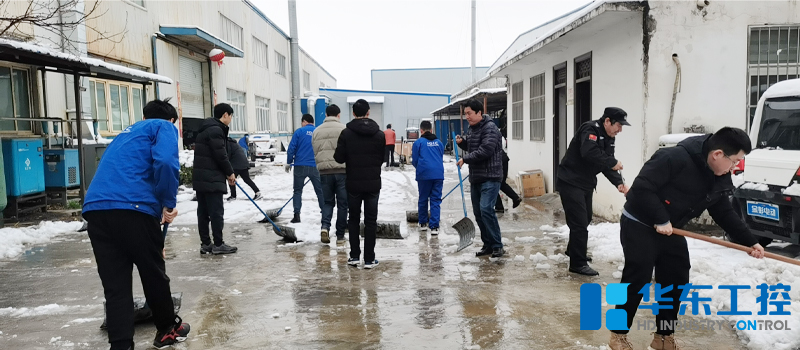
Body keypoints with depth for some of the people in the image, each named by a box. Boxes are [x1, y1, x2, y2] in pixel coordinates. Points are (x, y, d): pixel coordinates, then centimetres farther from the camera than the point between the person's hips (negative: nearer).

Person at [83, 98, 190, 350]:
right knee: (154, 274, 13)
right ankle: (167, 329, 31)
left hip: (95, 209, 7)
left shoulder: (128, 133, 35)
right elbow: (165, 163, -14)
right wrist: (169, 204, -1)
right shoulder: (164, 127, 11)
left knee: (115, 286, 9)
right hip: (132, 207, -6)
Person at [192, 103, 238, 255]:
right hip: (211, 178, -10)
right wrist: (230, 172, -3)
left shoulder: (207, 129, 19)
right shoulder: (216, 130, -13)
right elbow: (220, 155, -17)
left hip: (201, 177, 10)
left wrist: (227, 173, 18)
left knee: (203, 211, 10)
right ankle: (218, 244, 1)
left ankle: (205, 244, 15)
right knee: (216, 211, -4)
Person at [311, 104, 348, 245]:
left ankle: (325, 226, -9)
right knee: (342, 204, 6)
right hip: (342, 170, -3)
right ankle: (340, 236, 11)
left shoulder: (317, 131, 9)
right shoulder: (344, 129, -4)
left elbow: (315, 152, 12)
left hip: (324, 171, 3)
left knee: (328, 202, 15)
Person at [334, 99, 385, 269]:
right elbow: (383, 159, 2)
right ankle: (369, 259, 7)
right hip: (373, 183, 0)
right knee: (371, 221, 6)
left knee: (353, 219, 13)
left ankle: (354, 256, 14)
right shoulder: (379, 134, -2)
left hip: (353, 183, 0)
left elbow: (339, 158, -8)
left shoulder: (346, 133, -7)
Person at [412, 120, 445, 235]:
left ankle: (423, 223, 26)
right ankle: (434, 227, -3)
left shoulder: (418, 142, 1)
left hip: (424, 175, -2)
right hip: (438, 174, 2)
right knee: (436, 200, 3)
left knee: (423, 199, 13)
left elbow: (414, 161, 3)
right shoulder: (439, 142, 12)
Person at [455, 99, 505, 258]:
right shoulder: (472, 128, 16)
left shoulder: (490, 128, -14)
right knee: (478, 212, 10)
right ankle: (488, 244, 20)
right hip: (475, 177, 9)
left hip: (490, 177, -9)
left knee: (486, 209, -18)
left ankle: (497, 245, -8)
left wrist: (465, 159, -17)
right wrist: (462, 142, 7)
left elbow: (485, 151, -25)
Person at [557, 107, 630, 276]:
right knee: (579, 223, -8)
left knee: (585, 219, 22)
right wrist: (612, 162, -28)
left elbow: (607, 164, 4)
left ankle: (573, 250, 42)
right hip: (571, 183, -10)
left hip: (586, 184, 10)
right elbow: (589, 152, -38)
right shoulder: (590, 129, -20)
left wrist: (619, 183, -11)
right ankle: (578, 263, 1)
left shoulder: (608, 137, 9)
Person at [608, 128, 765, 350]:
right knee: (637, 281, -6)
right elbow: (642, 187, -29)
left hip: (670, 231, 8)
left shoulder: (719, 180, 1)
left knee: (676, 282, 9)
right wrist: (660, 219, -28)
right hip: (639, 226, -8)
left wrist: (750, 241, 4)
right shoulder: (675, 158, -26)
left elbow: (724, 213, 10)